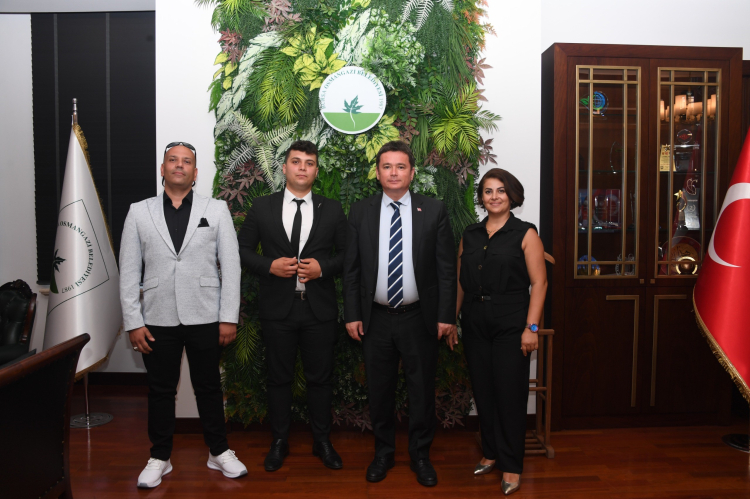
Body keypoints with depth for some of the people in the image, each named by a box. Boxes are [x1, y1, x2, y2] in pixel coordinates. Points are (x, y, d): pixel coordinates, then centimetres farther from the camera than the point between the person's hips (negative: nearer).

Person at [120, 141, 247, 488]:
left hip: (204, 318, -1)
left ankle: (219, 453, 29)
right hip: (158, 320, 1)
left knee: (208, 387, 12)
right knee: (160, 391, 13)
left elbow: (230, 266, -2)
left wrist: (229, 317, -7)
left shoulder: (217, 210, 1)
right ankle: (160, 458, 31)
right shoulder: (139, 212, 4)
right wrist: (133, 322, -2)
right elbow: (128, 272, 3)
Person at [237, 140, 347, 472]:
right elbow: (243, 249, 5)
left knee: (320, 377, 10)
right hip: (277, 307, 0)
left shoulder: (332, 210, 4)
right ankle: (279, 441, 28)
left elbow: (346, 254, 6)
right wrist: (270, 266, -12)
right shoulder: (262, 207, 4)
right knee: (278, 377, 11)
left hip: (319, 308, 0)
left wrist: (322, 268, -12)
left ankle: (321, 441, 28)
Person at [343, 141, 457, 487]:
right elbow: (350, 269, 3)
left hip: (420, 318, -1)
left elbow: (446, 268, -2)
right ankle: (383, 452, 34)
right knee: (379, 390, 14)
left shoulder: (434, 211, -1)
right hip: (375, 319, 1)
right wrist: (352, 315, -2)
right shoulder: (360, 212, 3)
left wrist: (446, 315, -7)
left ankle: (420, 455, 30)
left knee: (422, 389, 11)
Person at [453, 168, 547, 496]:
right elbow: (460, 282, 11)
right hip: (475, 326, 4)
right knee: (483, 391, 11)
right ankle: (491, 452, 30)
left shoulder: (525, 234, -2)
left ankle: (511, 465, 16)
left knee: (510, 393, 1)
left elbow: (539, 283, -7)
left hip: (510, 326, -4)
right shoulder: (469, 235, 10)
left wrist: (531, 327, -13)